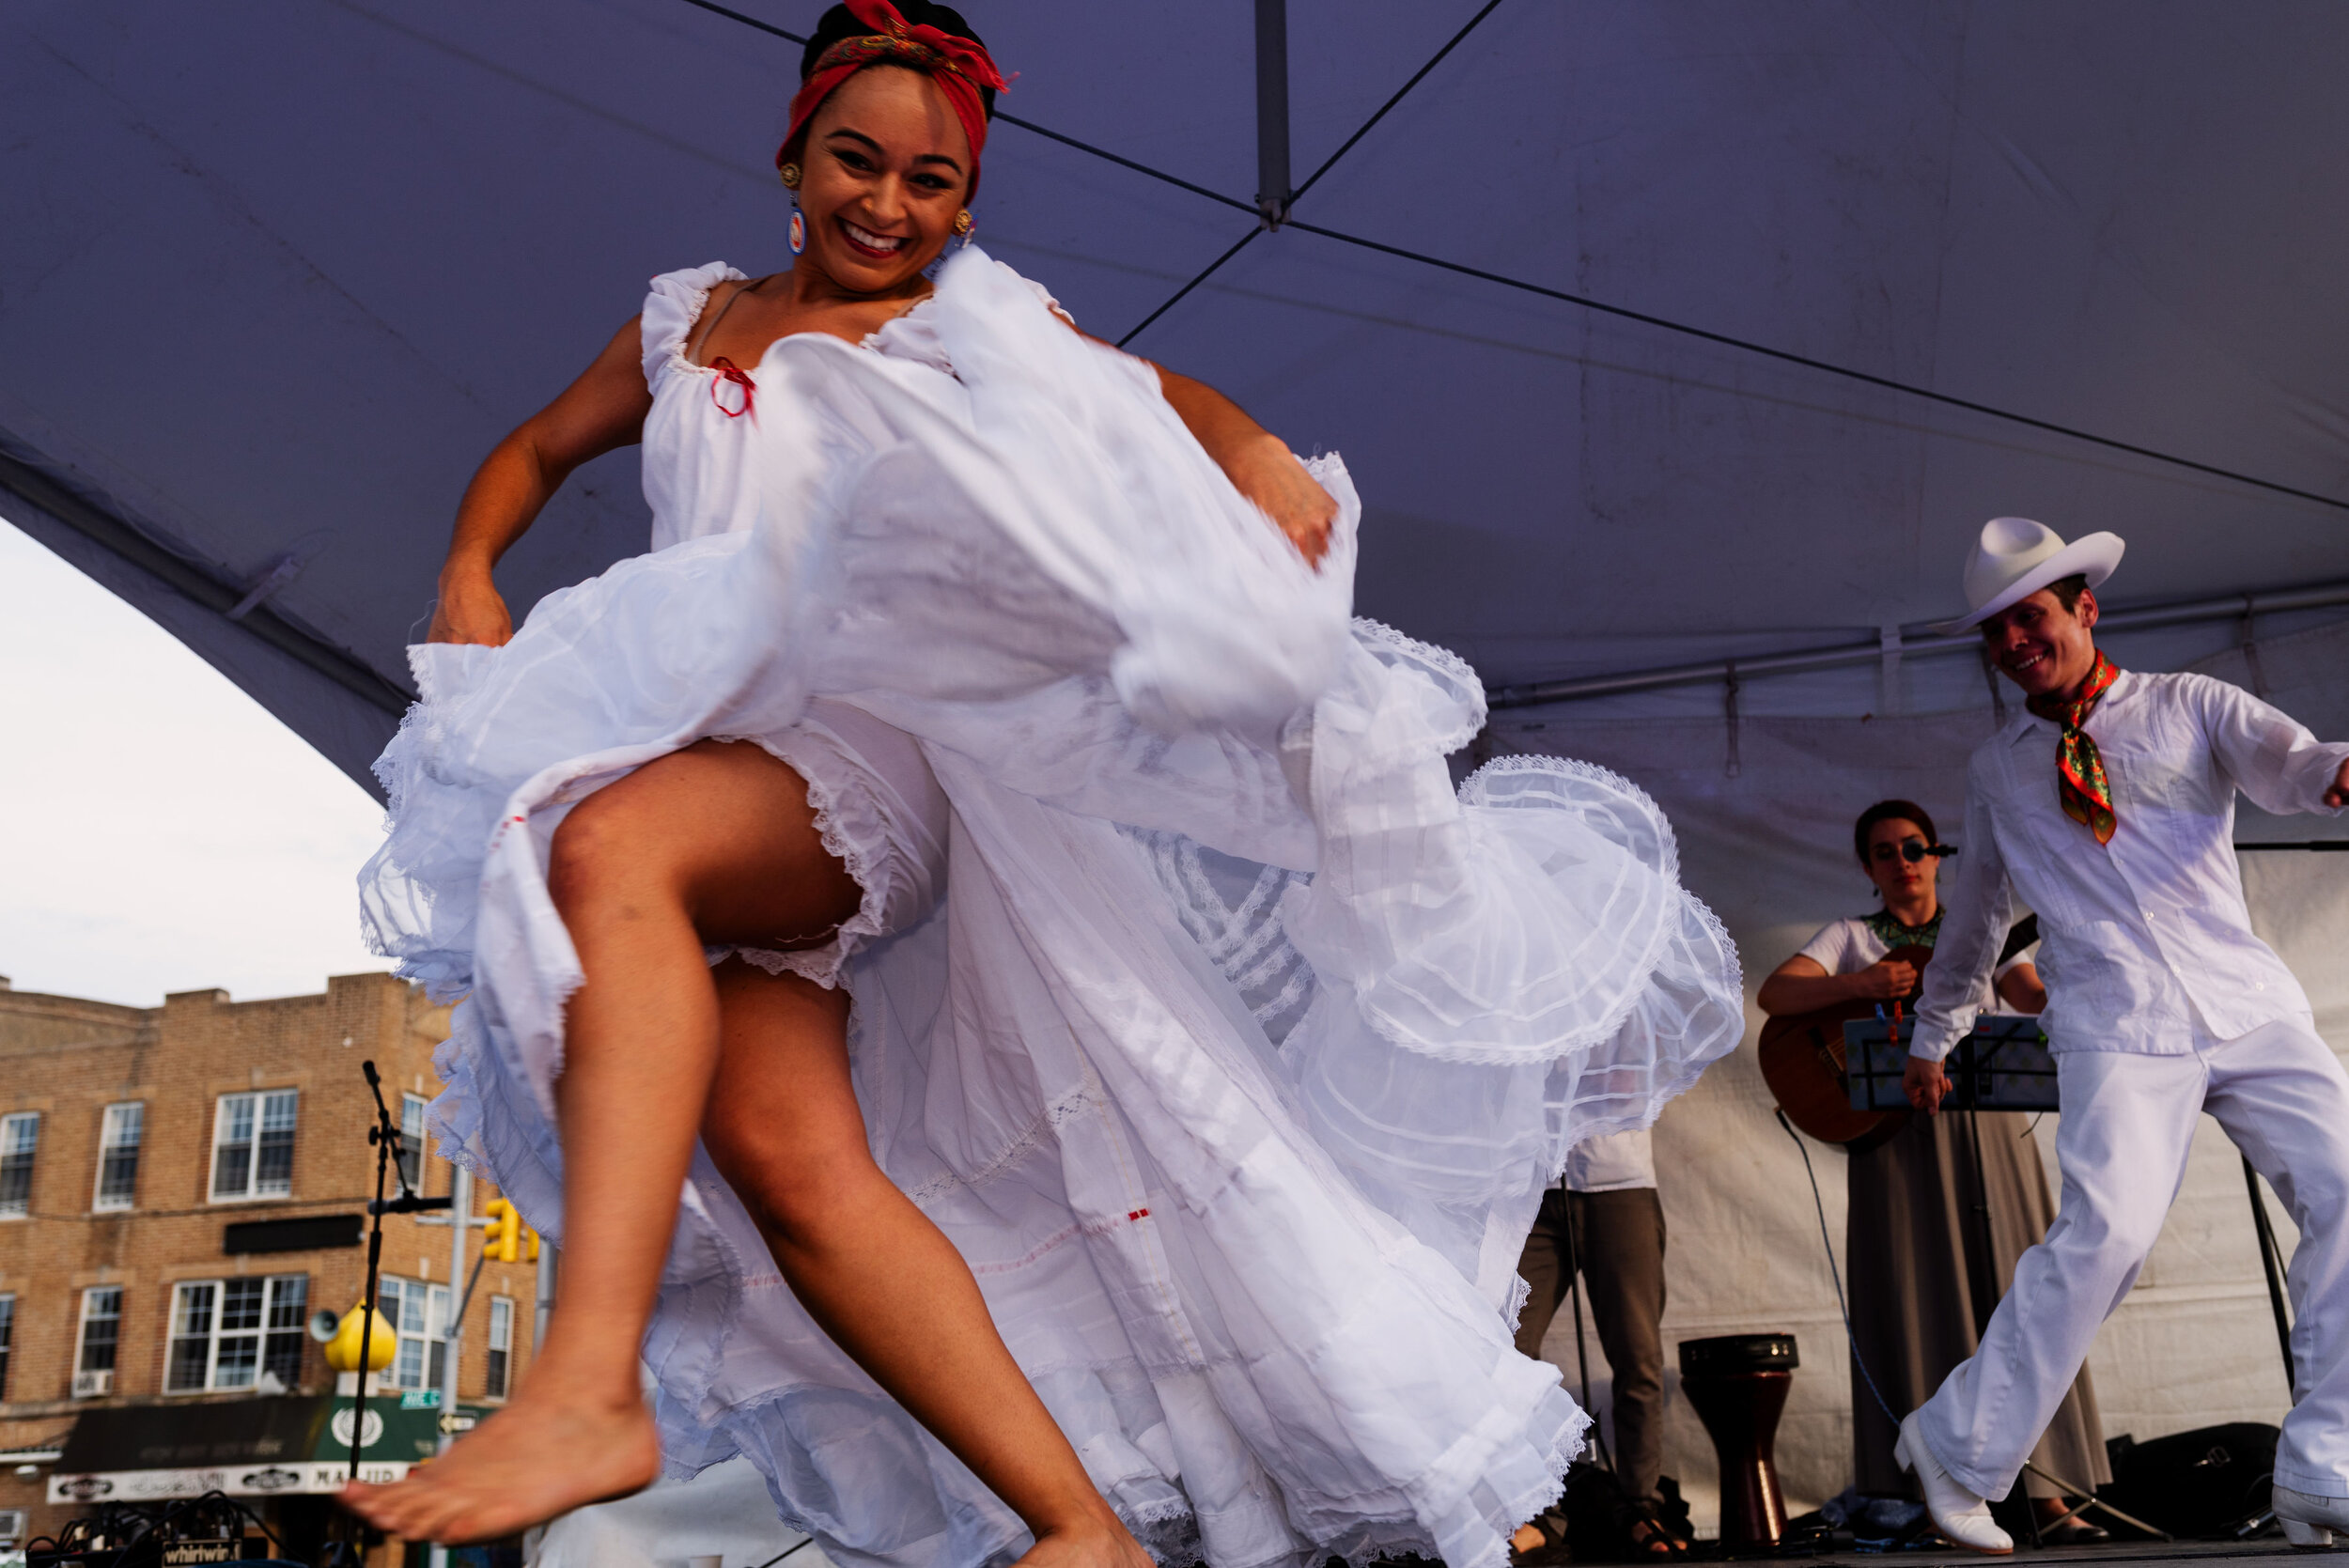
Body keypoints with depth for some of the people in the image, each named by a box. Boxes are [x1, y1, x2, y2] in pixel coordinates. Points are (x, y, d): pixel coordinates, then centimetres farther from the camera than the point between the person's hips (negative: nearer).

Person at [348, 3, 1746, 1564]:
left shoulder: (973, 321, 18)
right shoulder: (689, 326, 28)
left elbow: (1154, 389, 4)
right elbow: (537, 449, 37)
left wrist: (1260, 460, -19)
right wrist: (469, 583, 16)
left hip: (877, 739, -3)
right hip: (707, 736, 3)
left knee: (617, 840, -35)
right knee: (779, 1148, -20)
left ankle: (596, 1385, -41)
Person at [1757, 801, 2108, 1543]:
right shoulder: (1852, 937, 11)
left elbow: (2032, 994, 0)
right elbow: (1774, 993, -5)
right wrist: (1858, 984, -20)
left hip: (1989, 1126, 2)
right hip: (1895, 1130, -2)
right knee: (1919, 1308, -4)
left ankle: (2050, 1501, -1)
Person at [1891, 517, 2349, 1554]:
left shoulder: (2189, 707, 10)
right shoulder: (1995, 771, 16)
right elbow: (1972, 917, 25)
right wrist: (1931, 1039, 29)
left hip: (2249, 1004, 1)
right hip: (2116, 1028, -1)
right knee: (2108, 1227, -20)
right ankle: (1958, 1451, -8)